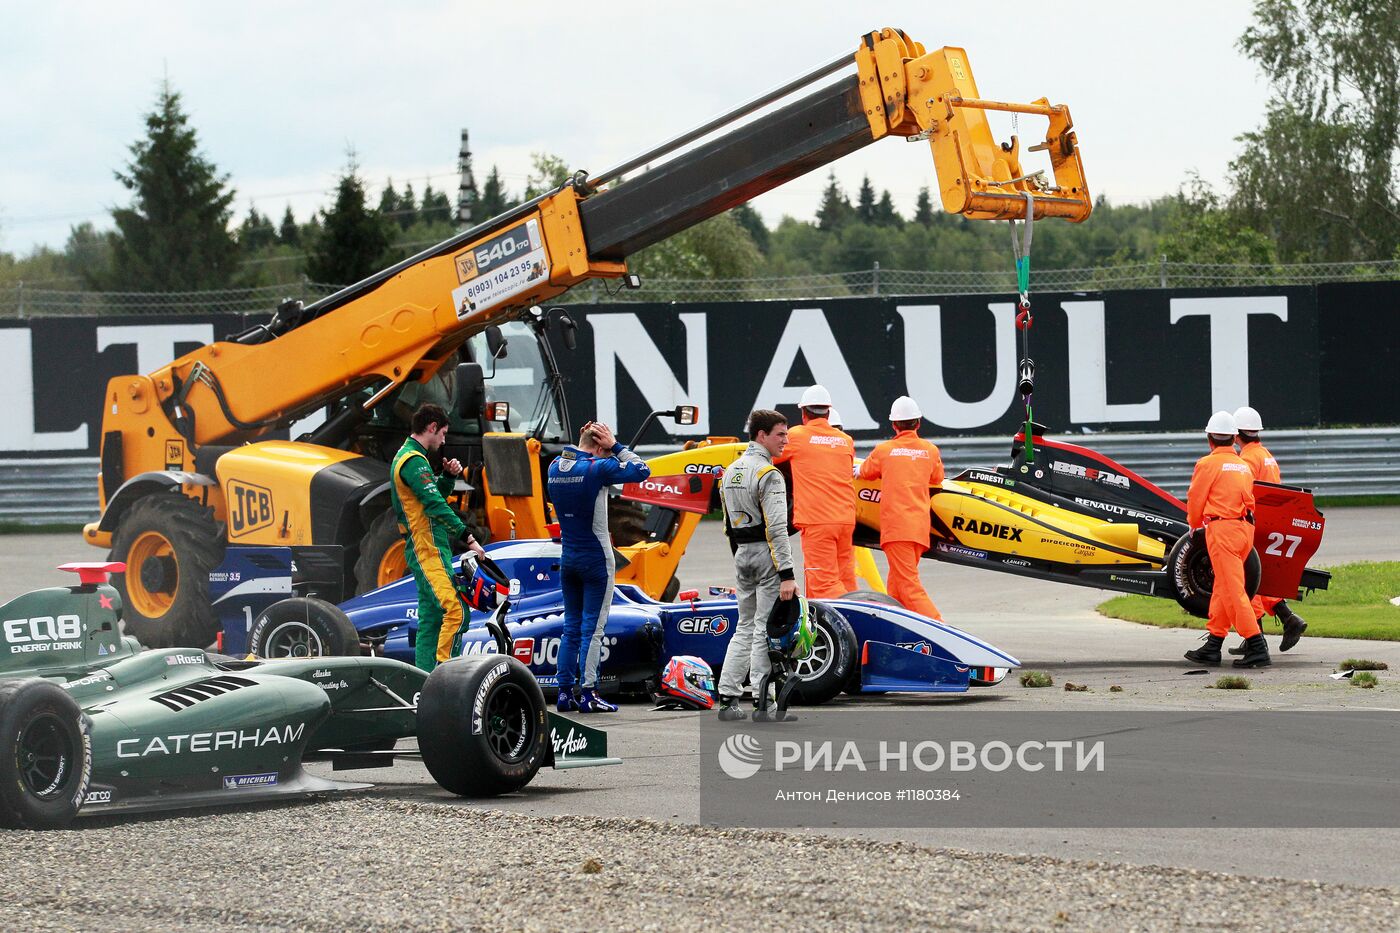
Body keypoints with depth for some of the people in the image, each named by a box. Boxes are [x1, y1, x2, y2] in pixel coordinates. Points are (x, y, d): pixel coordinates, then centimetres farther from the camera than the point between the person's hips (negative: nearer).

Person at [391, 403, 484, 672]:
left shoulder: (406, 456, 20)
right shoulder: (414, 461, -14)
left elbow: (435, 496, 27)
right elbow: (435, 505, -21)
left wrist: (448, 476, 8)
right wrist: (468, 537, -23)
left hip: (426, 550, 11)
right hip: (429, 550, -11)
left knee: (431, 619, 10)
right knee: (454, 611, -20)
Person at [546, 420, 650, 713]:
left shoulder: (555, 467, 3)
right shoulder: (597, 468, -16)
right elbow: (642, 470, -8)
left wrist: (586, 437, 11)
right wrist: (615, 446, -2)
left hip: (568, 558, 7)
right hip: (596, 559, -7)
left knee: (571, 628, 12)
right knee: (593, 628, -3)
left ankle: (565, 692, 10)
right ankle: (588, 694, -4)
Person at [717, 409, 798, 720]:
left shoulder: (730, 472, 13)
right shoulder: (768, 474, -14)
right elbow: (776, 527, -20)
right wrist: (787, 574, -21)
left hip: (741, 553, 8)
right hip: (767, 553, -8)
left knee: (745, 627, 13)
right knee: (765, 628, -4)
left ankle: (728, 699, 8)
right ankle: (763, 702, -3)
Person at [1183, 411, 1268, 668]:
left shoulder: (1208, 464, -5)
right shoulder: (1244, 465, 15)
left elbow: (1195, 500, 0)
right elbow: (1249, 499, 17)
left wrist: (1195, 524, 20)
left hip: (1222, 528, -8)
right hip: (1246, 528, 8)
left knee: (1233, 590, -9)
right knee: (1223, 587, 15)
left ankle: (1256, 647, -15)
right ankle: (1213, 645, 19)